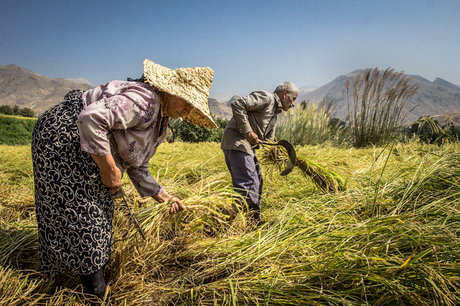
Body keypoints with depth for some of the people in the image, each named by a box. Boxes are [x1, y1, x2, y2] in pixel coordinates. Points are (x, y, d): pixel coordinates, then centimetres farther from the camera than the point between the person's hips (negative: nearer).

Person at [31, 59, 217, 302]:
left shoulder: (159, 123, 8)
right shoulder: (144, 99, -23)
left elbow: (136, 167, 13)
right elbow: (92, 118, -35)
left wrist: (161, 195, 5)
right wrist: (109, 170, -27)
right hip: (63, 138, -10)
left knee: (98, 207, 14)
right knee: (80, 211, -5)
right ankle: (94, 286, 6)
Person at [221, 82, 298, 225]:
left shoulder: (275, 113, 24)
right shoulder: (266, 98, -7)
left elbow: (269, 139, 28)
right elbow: (237, 104, -20)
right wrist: (247, 130, -22)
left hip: (247, 145, 11)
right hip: (236, 140, -11)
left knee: (257, 181, 14)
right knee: (248, 182, -17)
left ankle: (254, 220, 26)